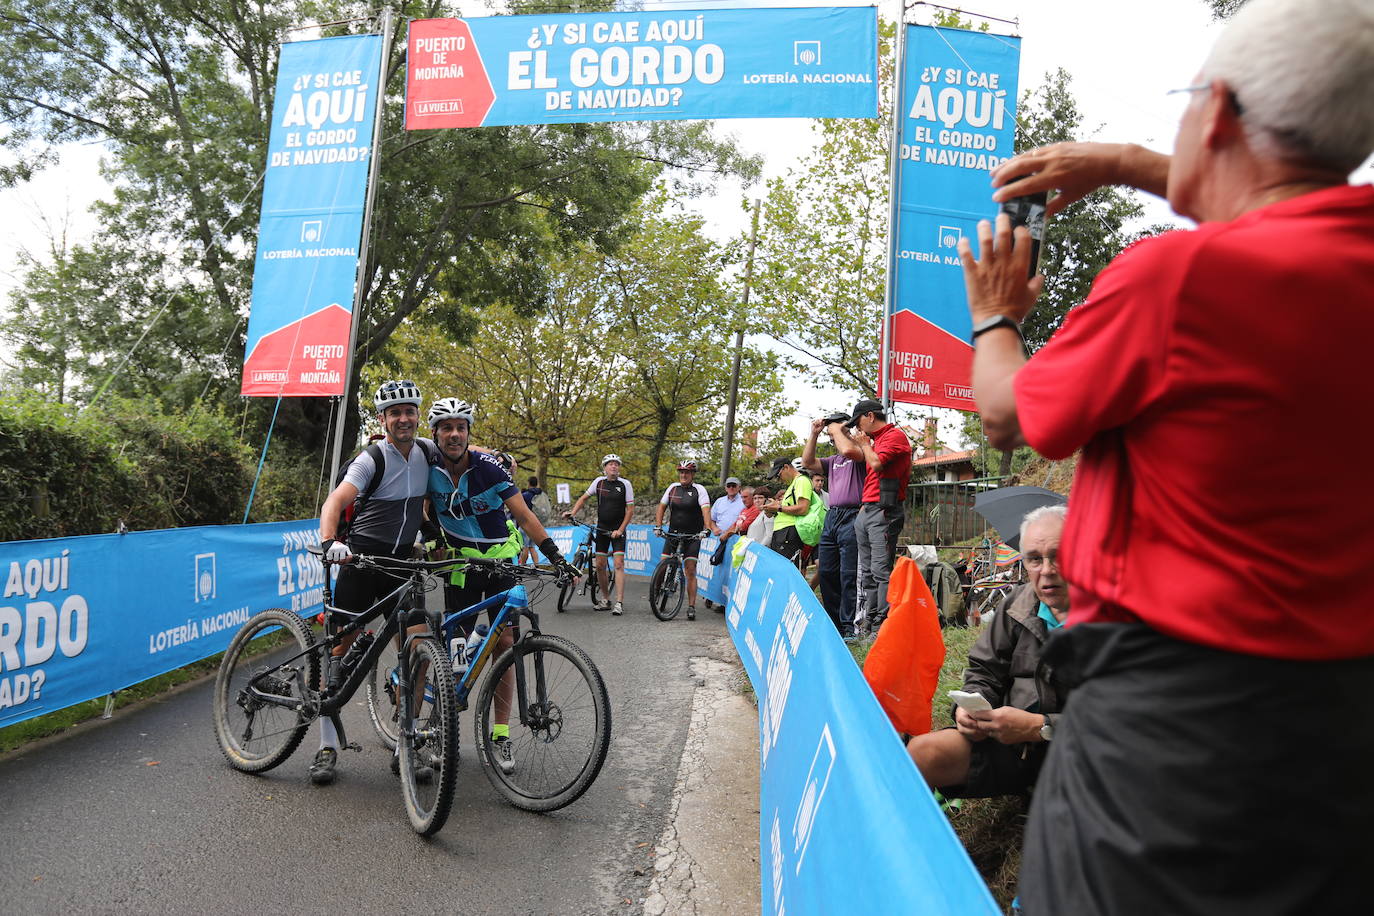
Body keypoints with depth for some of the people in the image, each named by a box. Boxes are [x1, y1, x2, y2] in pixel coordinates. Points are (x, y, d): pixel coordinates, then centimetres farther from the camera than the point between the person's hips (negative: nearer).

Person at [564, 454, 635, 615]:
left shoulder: (625, 484, -6)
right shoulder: (599, 481, 2)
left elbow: (630, 509, -6)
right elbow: (584, 498, 12)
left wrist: (620, 530, -12)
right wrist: (572, 512, -4)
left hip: (617, 530, -3)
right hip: (601, 529, 4)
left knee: (619, 564, -12)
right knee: (600, 565, 4)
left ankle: (619, 603, -13)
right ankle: (605, 600, 18)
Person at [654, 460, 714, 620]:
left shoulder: (699, 490, -5)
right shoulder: (673, 488, 5)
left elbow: (706, 510, -17)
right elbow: (661, 507, 10)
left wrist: (708, 528, -32)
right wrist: (658, 526, -2)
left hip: (692, 536, -3)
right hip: (673, 533, 3)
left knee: (691, 571, -6)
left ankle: (691, 607, -1)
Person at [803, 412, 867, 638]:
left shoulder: (861, 450, 1)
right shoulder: (833, 460, 25)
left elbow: (848, 450, -21)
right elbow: (808, 462, 18)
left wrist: (837, 429, -4)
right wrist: (814, 434, 14)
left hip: (851, 517, -8)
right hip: (831, 518, 8)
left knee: (849, 575, -9)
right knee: (826, 572, 8)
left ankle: (849, 626, -6)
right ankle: (834, 622, 16)